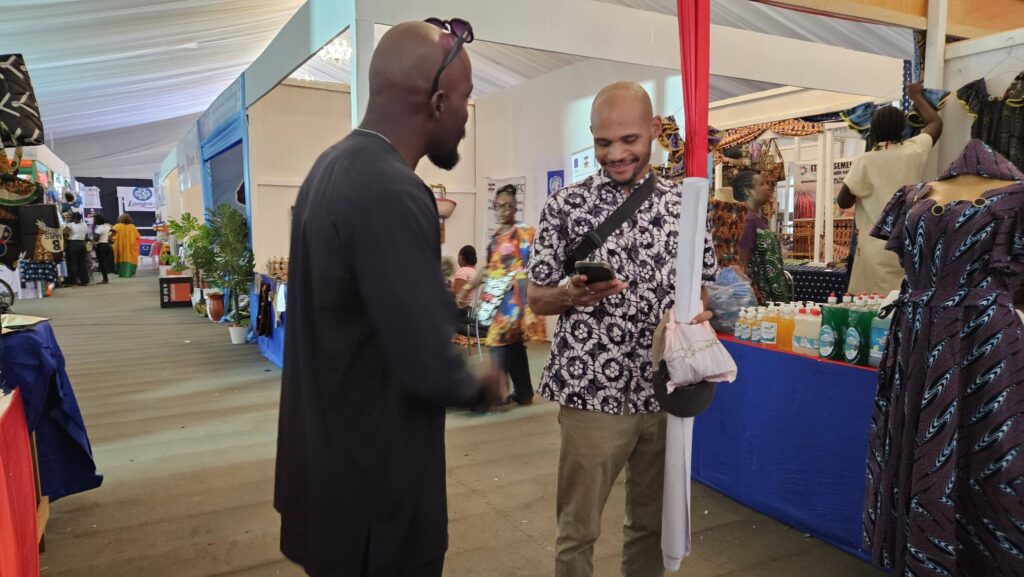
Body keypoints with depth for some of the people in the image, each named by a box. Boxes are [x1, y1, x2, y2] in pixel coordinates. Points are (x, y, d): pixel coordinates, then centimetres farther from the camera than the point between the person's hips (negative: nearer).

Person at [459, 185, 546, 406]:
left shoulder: (524, 231, -6)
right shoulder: (497, 234, 16)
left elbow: (528, 266, -13)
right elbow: (489, 267, 19)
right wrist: (469, 287, 19)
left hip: (514, 295, -7)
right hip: (498, 296, 8)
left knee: (501, 342, -10)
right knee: (514, 344, 10)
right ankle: (523, 393, 18)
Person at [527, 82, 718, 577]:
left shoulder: (684, 203, 3)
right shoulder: (565, 206, -4)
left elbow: (704, 284, 11)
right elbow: (537, 299, -1)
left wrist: (697, 311, -11)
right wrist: (574, 295, -21)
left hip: (666, 391, 3)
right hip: (592, 393, -2)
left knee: (652, 522, 19)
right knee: (577, 529, 10)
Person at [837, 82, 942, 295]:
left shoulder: (866, 161, -8)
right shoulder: (915, 151, 4)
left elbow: (843, 201, -3)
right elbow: (936, 123, 25)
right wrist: (917, 96, 38)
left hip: (878, 249, -4)